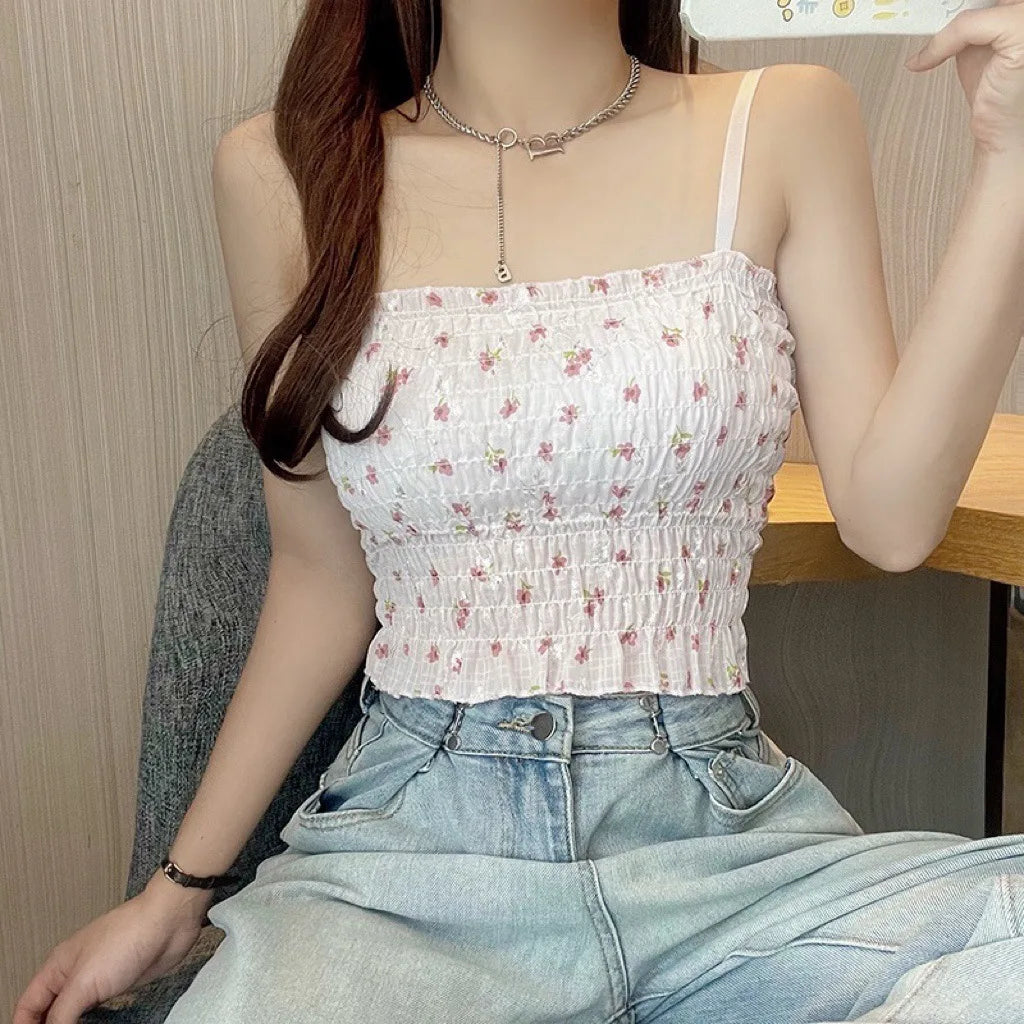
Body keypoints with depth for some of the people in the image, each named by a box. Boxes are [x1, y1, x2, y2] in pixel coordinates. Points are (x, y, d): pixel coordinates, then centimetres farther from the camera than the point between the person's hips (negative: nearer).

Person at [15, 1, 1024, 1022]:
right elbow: (322, 575, 7)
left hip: (723, 825, 2)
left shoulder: (784, 125, 2)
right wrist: (177, 890, 11)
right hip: (411, 829, -1)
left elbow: (889, 519, -4)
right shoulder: (285, 169, 2)